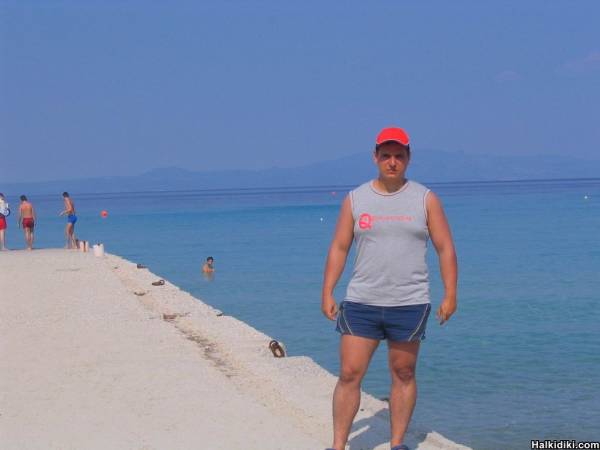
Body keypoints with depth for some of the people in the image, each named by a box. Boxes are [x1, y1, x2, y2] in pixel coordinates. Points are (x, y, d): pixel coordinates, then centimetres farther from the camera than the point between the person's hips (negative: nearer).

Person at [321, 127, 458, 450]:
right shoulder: (355, 199, 6)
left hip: (409, 304, 0)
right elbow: (338, 248, 7)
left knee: (403, 375, 8)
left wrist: (450, 295, -5)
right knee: (349, 374, -3)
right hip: (360, 303, 1)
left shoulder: (425, 199, 3)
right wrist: (327, 293, 0)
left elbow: (445, 248, 2)